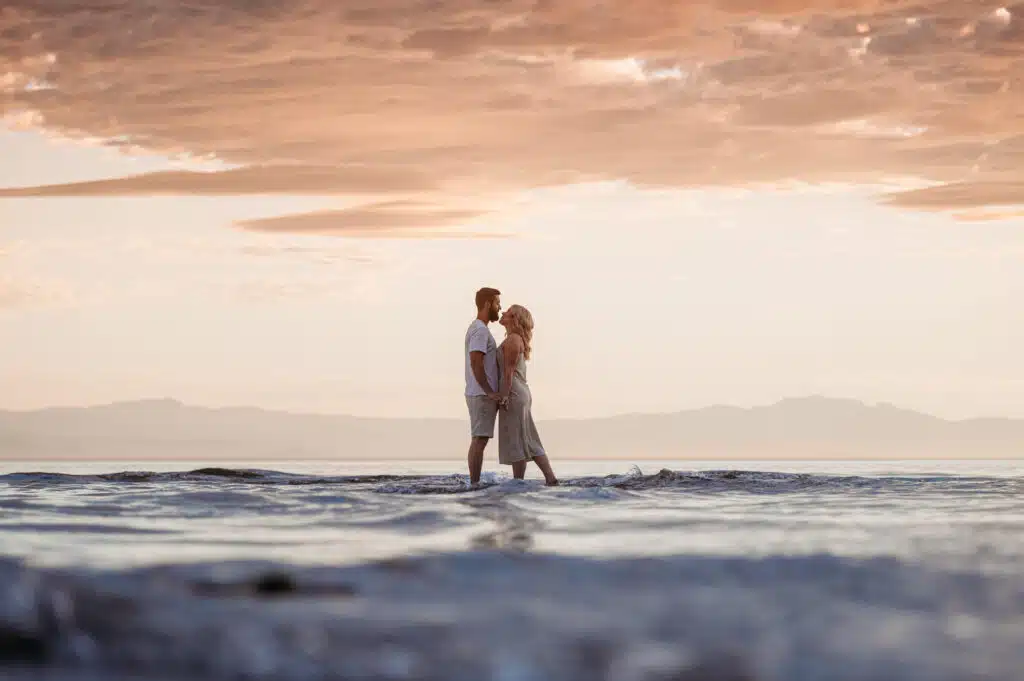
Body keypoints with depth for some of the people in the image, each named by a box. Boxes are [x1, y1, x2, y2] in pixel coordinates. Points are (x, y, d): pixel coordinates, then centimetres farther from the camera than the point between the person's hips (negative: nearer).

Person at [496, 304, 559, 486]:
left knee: (516, 443, -4)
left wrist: (504, 396, -20)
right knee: (530, 443, 8)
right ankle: (551, 478, 3)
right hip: (521, 393, 10)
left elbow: (509, 370, -17)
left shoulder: (513, 339, -11)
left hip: (513, 395, -10)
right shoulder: (517, 339, 18)